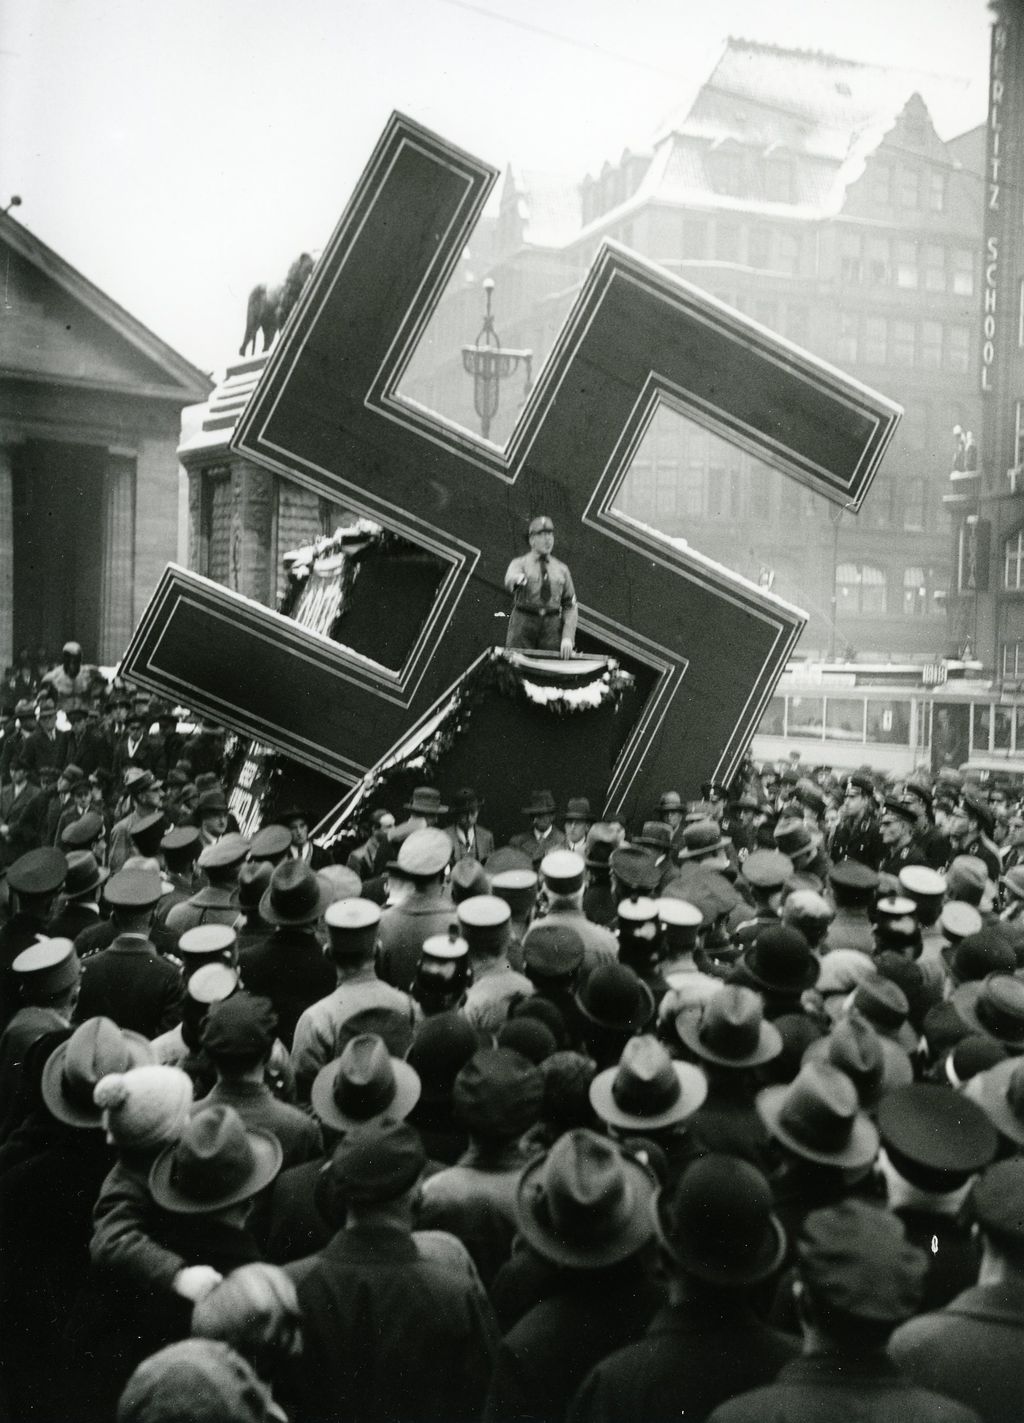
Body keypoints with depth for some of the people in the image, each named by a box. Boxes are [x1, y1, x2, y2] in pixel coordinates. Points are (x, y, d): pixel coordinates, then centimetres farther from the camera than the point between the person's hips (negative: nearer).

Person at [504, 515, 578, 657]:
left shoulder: (561, 569, 13)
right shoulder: (519, 563, 6)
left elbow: (570, 606, 10)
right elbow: (509, 582, -18)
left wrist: (568, 638, -5)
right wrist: (518, 579, -45)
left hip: (552, 628, 2)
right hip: (523, 625, -2)